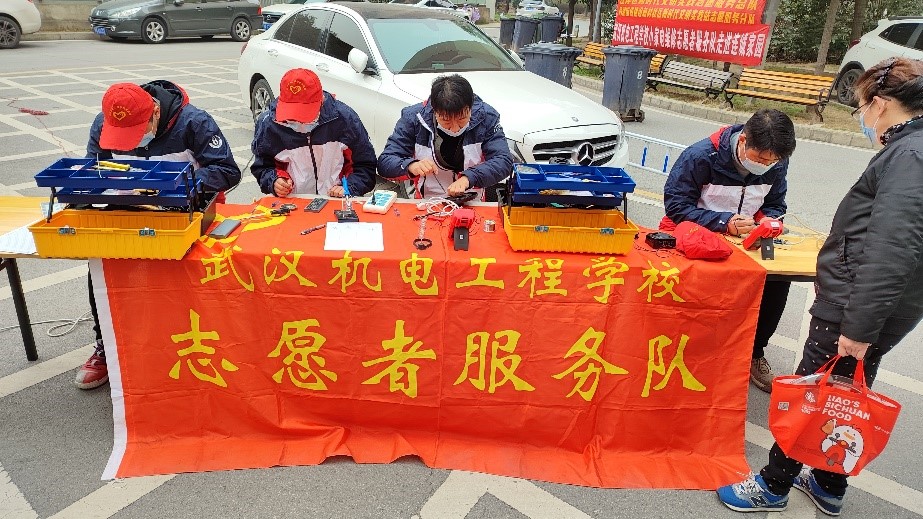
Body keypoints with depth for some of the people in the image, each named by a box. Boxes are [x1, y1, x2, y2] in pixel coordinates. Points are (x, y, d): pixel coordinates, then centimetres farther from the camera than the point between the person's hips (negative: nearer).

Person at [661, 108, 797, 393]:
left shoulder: (776, 165, -5)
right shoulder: (701, 155, -21)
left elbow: (774, 205, 10)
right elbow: (675, 205, -19)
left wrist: (768, 221, -16)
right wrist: (723, 222, -30)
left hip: (743, 240, 5)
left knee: (779, 277, -17)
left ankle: (754, 352, 4)